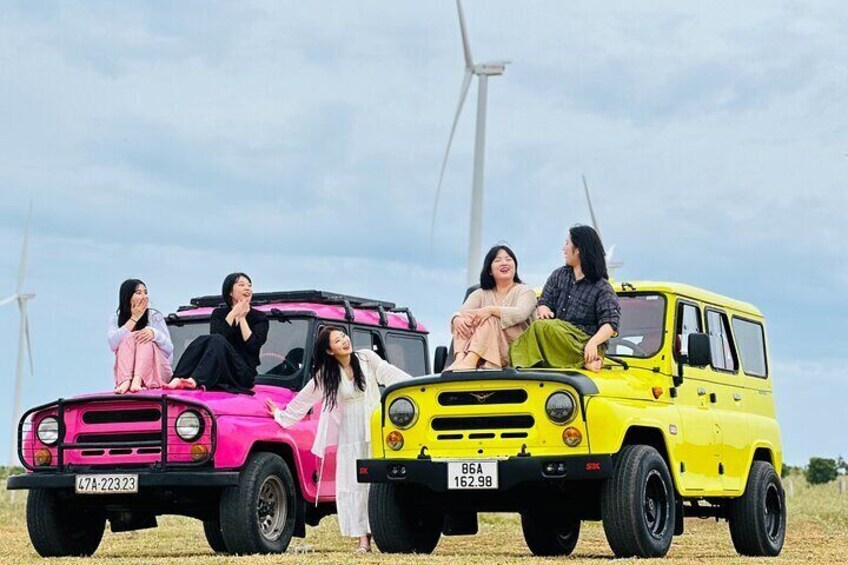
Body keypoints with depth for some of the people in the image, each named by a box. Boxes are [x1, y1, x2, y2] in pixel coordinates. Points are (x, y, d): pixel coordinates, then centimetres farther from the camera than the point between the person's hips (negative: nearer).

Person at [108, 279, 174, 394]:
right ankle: (126, 381, -46)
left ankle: (137, 380, -52)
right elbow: (112, 344, -13)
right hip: (126, 372, 0)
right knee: (129, 337, -21)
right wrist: (134, 318, -10)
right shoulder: (116, 319, 7)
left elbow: (169, 349, -2)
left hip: (156, 373, 0)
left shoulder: (155, 316, 5)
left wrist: (154, 333, -23)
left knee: (145, 340, -24)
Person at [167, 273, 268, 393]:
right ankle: (178, 379, -48)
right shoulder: (219, 313, 17)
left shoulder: (259, 317, 11)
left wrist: (242, 318, -2)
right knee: (202, 340, -27)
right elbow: (215, 335, -4)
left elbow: (253, 346, -7)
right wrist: (233, 314, -3)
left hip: (243, 373, -3)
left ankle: (195, 381, -56)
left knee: (217, 341, -31)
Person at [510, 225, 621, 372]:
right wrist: (543, 309, -11)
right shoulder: (558, 276, 18)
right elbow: (544, 301, 15)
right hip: (557, 338, 5)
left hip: (584, 344, -5)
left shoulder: (602, 288, 0)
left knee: (540, 328, -31)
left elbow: (610, 324, -8)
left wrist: (593, 342, -27)